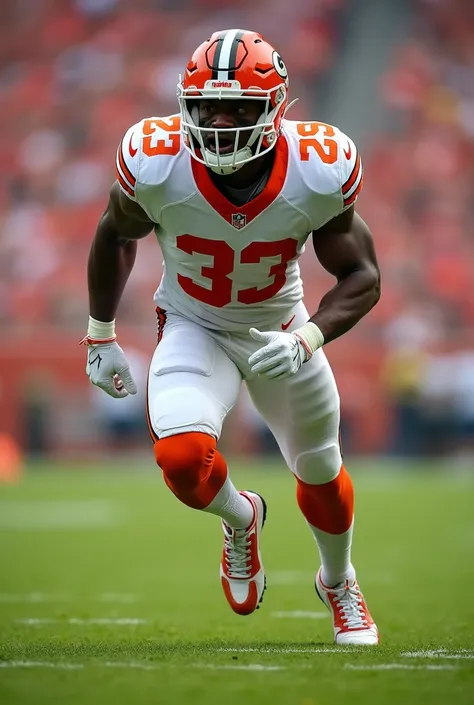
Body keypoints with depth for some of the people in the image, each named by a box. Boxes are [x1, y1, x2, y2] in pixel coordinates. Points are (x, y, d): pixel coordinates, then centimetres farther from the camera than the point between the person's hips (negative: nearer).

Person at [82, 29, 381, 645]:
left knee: (320, 471, 18)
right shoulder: (157, 164, -28)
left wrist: (306, 341, -32)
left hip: (280, 331, 1)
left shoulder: (319, 172, -28)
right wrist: (100, 336, 3)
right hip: (193, 328, -1)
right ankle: (241, 518, 12)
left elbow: (362, 277, -15)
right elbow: (116, 234, -4)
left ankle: (338, 582, 52)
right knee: (182, 458, -27)